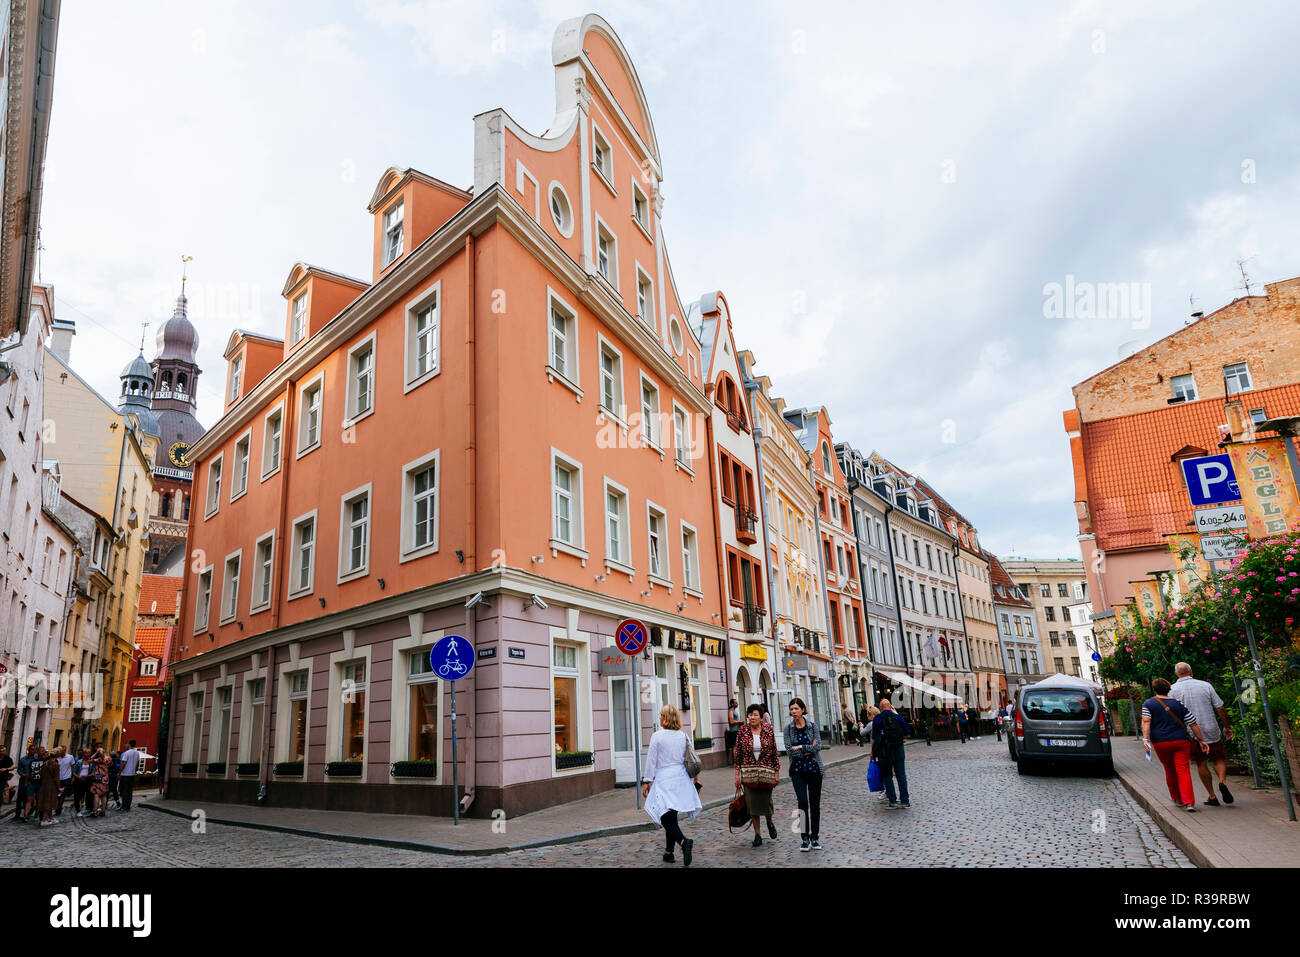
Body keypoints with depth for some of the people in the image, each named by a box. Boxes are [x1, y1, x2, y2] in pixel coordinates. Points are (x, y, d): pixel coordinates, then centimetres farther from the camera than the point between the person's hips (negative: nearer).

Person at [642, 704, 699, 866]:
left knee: (666, 818, -3)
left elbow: (651, 761, -6)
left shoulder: (657, 736, -9)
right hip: (681, 778, 5)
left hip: (664, 779, -5)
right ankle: (669, 853, 21)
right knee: (671, 816, 16)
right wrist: (696, 780, 16)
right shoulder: (683, 735, 4)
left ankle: (684, 841, -27)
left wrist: (646, 782, 1)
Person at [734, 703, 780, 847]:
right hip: (748, 772, 0)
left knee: (766, 801, 4)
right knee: (752, 803, 1)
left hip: (766, 771, 0)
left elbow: (774, 752, 4)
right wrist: (737, 774, -1)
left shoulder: (768, 730, -2)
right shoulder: (742, 730, -2)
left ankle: (770, 822, 37)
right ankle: (757, 835, 15)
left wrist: (777, 772, 2)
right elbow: (737, 753, 2)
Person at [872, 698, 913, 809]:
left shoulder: (877, 719, -5)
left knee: (887, 776, 8)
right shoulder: (898, 717, 1)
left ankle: (892, 801, 5)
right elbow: (908, 734, 5)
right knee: (901, 775, 10)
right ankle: (904, 800, 10)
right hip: (898, 750, 2)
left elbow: (874, 738, -6)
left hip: (884, 751, -2)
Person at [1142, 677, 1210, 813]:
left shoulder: (1148, 704, 3)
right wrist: (1201, 740, 12)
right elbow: (1193, 723, 6)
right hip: (1181, 741, 0)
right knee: (1183, 771, -2)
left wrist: (1146, 739, -16)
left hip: (1160, 742, 0)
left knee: (1170, 770, 16)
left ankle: (1177, 799, 29)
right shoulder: (1178, 703, 6)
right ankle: (1188, 802, -14)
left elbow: (1146, 722, -11)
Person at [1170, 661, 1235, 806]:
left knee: (1201, 764, 11)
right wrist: (1226, 727, 12)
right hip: (1211, 731, 1)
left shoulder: (1173, 690, -4)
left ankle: (1212, 797, 12)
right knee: (1219, 759, 17)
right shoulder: (1205, 685, -1)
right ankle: (1222, 782, -9)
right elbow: (1220, 708, 0)